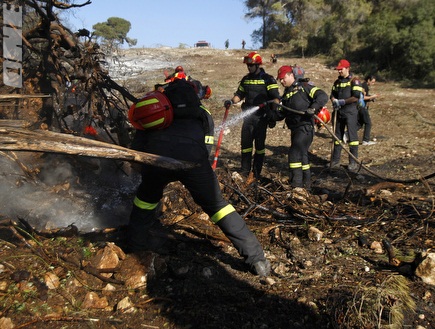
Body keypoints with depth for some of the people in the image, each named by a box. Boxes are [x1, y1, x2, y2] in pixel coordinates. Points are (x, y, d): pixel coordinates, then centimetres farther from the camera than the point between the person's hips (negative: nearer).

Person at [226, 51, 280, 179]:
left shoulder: (268, 79, -3)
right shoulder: (245, 79, 14)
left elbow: (276, 97, -8)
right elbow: (239, 94, 21)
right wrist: (232, 101, 0)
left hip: (261, 117, -5)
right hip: (248, 116, 5)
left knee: (259, 144, 2)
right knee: (245, 143, 5)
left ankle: (256, 172, 10)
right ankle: (245, 171, 15)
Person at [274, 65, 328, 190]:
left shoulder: (304, 87, -2)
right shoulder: (286, 94, 19)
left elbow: (323, 96, -11)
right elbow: (281, 114, 16)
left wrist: (313, 108, -26)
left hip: (306, 127, -8)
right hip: (295, 128, 8)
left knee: (294, 153, -15)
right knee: (302, 155, 15)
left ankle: (297, 185, -11)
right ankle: (306, 184, 28)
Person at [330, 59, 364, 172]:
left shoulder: (354, 81, -6)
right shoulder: (337, 82, 15)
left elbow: (356, 97, -15)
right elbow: (332, 95, 16)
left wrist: (342, 102, -15)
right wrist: (335, 101, -6)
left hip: (351, 112, -6)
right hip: (339, 112, 7)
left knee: (352, 136, -5)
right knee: (337, 136, 10)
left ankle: (353, 163, 0)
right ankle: (335, 161, 17)